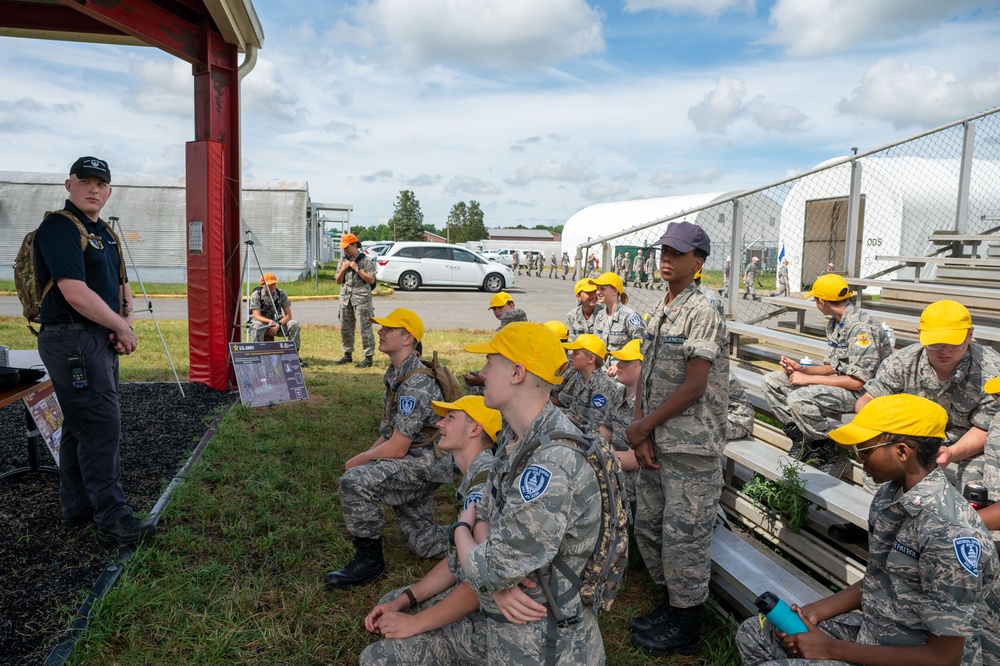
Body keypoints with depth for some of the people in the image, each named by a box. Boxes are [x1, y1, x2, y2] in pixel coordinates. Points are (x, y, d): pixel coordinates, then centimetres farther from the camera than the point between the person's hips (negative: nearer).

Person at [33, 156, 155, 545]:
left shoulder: (104, 233, 16)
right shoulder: (59, 228, -13)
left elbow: (121, 285, 22)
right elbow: (76, 294, -21)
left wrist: (125, 325, 3)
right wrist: (122, 328, -12)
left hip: (100, 341, 10)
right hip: (72, 341, -10)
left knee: (81, 426, 15)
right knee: (102, 425, -9)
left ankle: (77, 509, 26)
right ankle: (112, 519, -3)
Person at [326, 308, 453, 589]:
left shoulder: (415, 384, -23)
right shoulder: (395, 375, 8)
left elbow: (396, 449, -23)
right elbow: (389, 434, 15)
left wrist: (359, 460, -8)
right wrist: (364, 457, 1)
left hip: (427, 461, -10)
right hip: (413, 461, 10)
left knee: (355, 481, -27)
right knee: (423, 544, 16)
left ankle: (369, 559, -11)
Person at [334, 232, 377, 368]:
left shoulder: (366, 260, -3)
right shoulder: (343, 261, 14)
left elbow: (371, 280, -10)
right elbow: (338, 281, 16)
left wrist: (357, 269, -13)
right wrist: (343, 269, -1)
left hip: (361, 298, -6)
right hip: (346, 298, 7)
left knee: (365, 328, -7)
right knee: (345, 328, 12)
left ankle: (368, 357, -4)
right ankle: (348, 354, 24)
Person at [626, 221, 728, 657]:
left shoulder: (701, 313, -13)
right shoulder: (659, 314, 12)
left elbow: (694, 386, -18)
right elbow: (646, 376, 10)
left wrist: (643, 426, -12)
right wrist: (641, 432, -3)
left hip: (691, 449, -8)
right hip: (656, 445, 9)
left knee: (684, 538, 1)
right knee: (648, 526, 17)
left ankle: (686, 631, 19)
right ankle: (671, 604, 36)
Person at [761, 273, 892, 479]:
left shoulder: (861, 327, -21)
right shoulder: (835, 323, 9)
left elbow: (857, 381, -25)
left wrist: (809, 379, -20)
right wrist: (802, 369, -2)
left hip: (863, 391, -10)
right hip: (840, 382, 10)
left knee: (799, 399, -34)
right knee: (772, 381, 3)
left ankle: (834, 454, -14)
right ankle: (802, 438, 0)